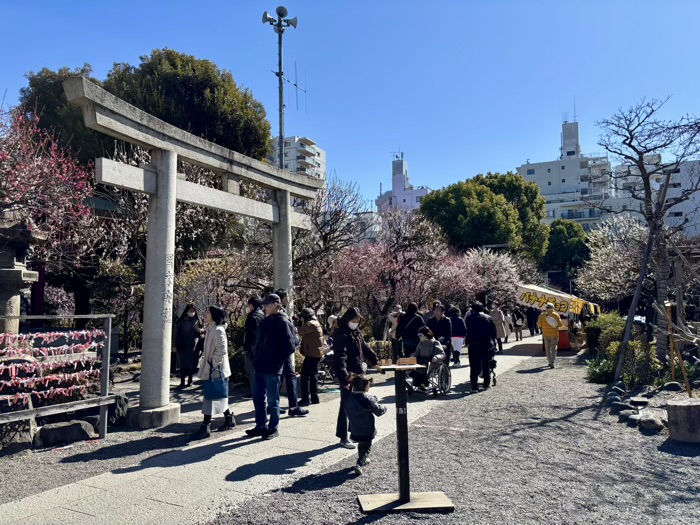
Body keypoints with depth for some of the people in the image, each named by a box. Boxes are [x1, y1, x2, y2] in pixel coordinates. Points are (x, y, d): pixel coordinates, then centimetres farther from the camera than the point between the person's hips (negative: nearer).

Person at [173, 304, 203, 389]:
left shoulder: (197, 320, 6)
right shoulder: (181, 321, -1)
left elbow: (203, 329, 14)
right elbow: (177, 333, -1)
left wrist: (199, 330, -10)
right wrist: (176, 345, -5)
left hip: (193, 346, 2)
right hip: (183, 346, -2)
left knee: (192, 364, 6)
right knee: (183, 364, -3)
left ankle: (190, 380, 18)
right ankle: (182, 382, -1)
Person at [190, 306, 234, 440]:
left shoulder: (218, 330, -17)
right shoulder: (211, 329, 13)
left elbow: (222, 351, -22)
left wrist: (211, 364, -19)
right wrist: (204, 361, 14)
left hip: (215, 371, -10)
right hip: (211, 370, 10)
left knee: (211, 398, -6)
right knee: (219, 398, 17)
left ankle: (205, 427, -2)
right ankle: (229, 420, 29)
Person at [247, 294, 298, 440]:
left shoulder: (283, 322, -13)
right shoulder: (265, 321, 10)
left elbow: (290, 345, -17)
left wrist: (277, 362, -14)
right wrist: (255, 358, 11)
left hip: (272, 369, -8)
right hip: (259, 367, 8)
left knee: (272, 400, 4)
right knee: (258, 398, 15)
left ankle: (273, 429, 17)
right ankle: (261, 426, 28)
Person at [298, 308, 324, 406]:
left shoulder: (309, 324, -15)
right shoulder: (316, 323, 16)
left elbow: (299, 333, -18)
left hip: (312, 353, -10)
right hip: (317, 353, 10)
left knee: (305, 375, -6)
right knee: (313, 375, 15)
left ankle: (305, 399, -6)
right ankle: (314, 398, 20)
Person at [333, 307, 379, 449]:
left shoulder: (356, 333, 12)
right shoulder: (341, 335, -16)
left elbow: (365, 348, 25)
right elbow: (340, 357, -25)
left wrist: (376, 361, 23)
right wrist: (344, 377, -34)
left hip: (358, 374, 9)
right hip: (347, 376, -8)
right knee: (346, 405, -3)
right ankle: (343, 437, 6)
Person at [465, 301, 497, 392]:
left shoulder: (469, 318, 0)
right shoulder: (488, 318, 5)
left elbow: (468, 331, -1)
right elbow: (494, 331, 5)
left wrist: (468, 341, 6)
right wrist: (493, 341, 13)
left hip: (473, 344, -2)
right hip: (486, 344, 2)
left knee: (474, 366, 1)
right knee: (486, 365, 14)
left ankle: (474, 386, -3)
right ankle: (486, 384, 20)